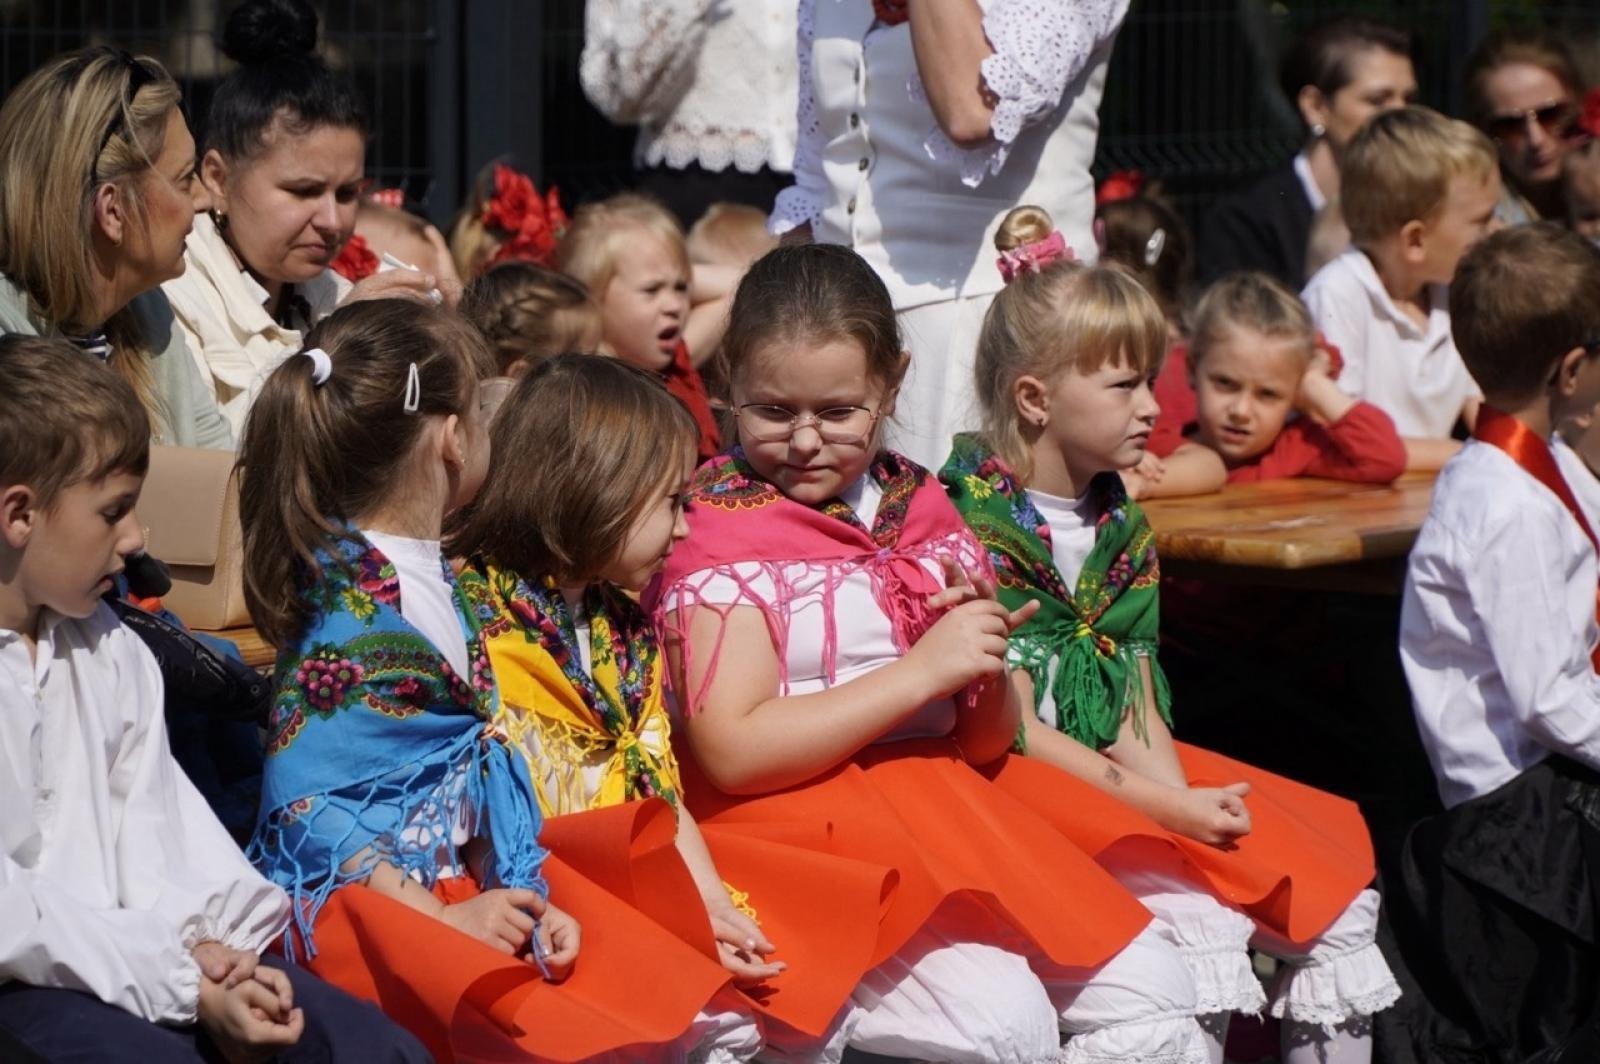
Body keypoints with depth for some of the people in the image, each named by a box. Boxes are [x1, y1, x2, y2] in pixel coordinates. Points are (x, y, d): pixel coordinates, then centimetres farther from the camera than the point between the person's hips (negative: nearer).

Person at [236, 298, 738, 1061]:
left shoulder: (441, 585, 12)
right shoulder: (348, 619, -15)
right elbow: (305, 806, -19)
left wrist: (525, 894, 0)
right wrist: (447, 918, -19)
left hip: (468, 878, 8)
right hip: (362, 904, -8)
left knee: (657, 994, -9)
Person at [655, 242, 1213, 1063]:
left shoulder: (917, 509, 12)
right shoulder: (719, 530, -4)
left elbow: (984, 743, 14)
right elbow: (732, 750, -17)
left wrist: (985, 664, -9)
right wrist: (921, 670, -18)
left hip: (941, 803, 6)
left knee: (1157, 997, -6)